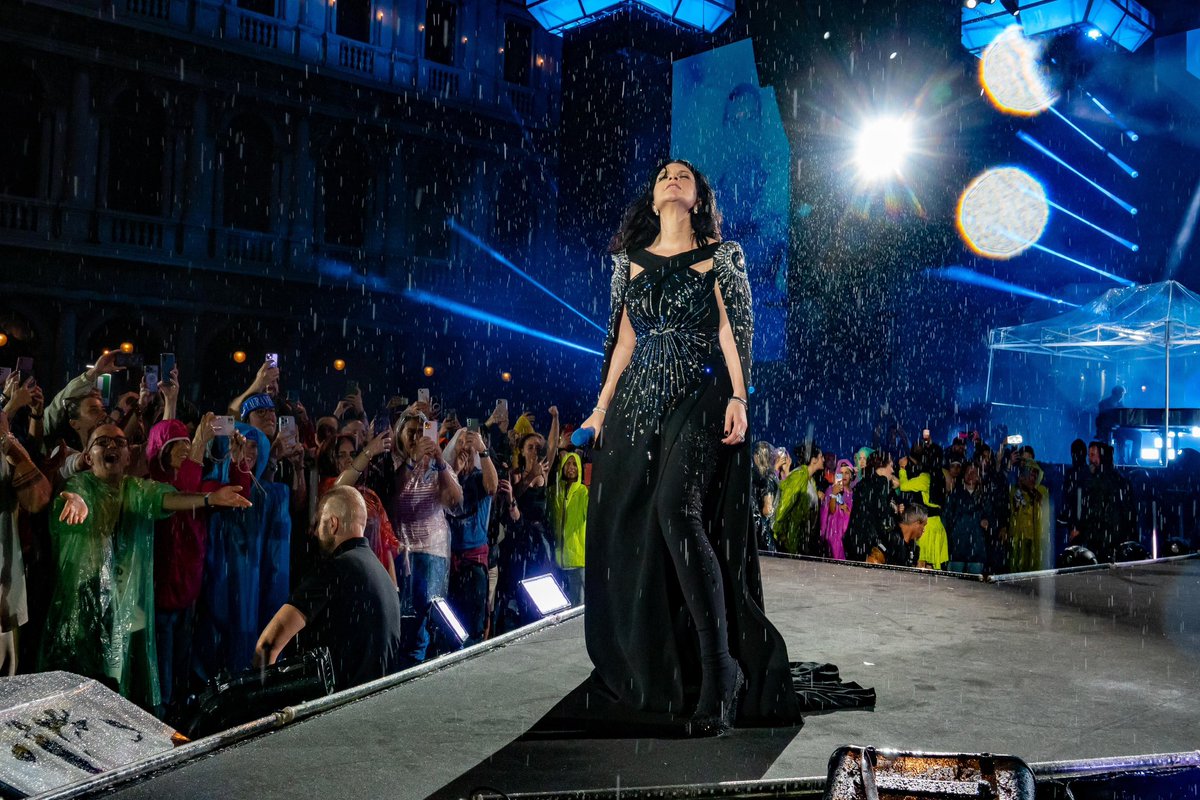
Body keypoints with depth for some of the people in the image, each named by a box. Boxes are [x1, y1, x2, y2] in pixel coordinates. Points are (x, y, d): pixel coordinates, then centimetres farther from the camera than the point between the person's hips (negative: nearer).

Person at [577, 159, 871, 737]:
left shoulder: (719, 256, 7)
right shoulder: (632, 260, 17)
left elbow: (732, 330, 0)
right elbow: (624, 339, 16)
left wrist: (738, 397, -13)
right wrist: (602, 406, 11)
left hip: (699, 396, -4)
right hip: (637, 399, 4)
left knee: (676, 508, -25)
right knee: (624, 531, 2)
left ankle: (720, 672, -20)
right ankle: (641, 673, 18)